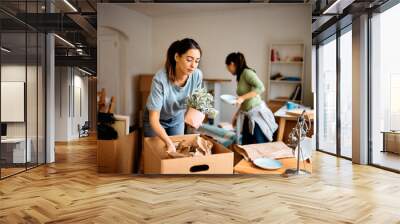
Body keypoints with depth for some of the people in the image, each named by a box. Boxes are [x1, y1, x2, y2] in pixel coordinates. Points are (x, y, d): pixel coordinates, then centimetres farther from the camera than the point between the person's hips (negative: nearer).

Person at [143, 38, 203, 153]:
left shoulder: (197, 75, -23)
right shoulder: (160, 79, -35)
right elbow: (154, 119, -33)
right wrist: (169, 143, -45)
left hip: (177, 118, 4)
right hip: (157, 120, -3)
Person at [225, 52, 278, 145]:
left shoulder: (247, 72, -9)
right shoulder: (240, 76, 14)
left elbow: (261, 88, -23)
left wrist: (242, 97, -22)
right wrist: (236, 115, 27)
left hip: (258, 114, -9)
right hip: (249, 116, 9)